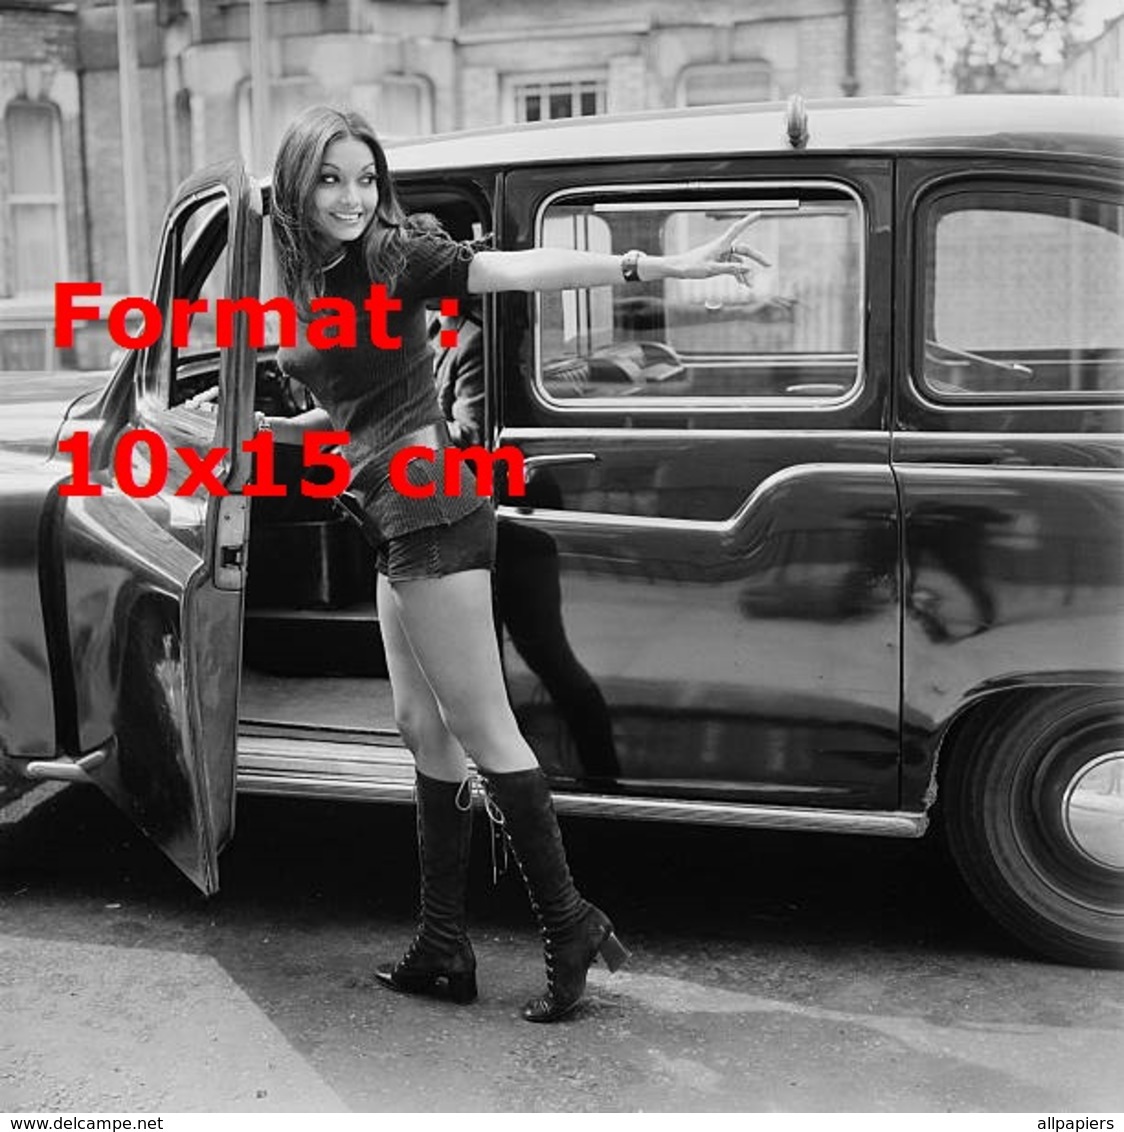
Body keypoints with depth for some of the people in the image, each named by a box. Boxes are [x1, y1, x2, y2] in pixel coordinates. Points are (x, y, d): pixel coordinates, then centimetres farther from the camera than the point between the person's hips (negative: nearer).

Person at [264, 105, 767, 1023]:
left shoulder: (393, 255, -9)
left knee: (480, 733, -4)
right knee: (425, 730, 12)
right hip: (398, 525, 9)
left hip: (429, 513, -9)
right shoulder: (307, 279, 13)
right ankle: (443, 950, 21)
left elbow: (517, 269, -23)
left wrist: (665, 266, -34)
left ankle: (570, 924, 9)